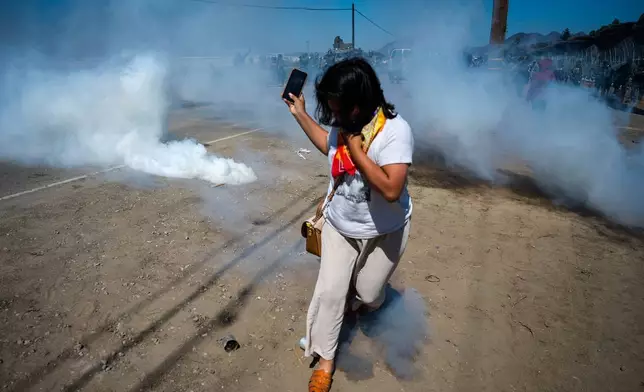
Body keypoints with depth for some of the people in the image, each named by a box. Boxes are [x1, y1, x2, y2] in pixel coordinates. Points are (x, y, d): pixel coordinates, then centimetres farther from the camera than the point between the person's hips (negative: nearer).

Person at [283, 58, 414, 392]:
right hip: (339, 225, 4)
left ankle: (355, 299, 55)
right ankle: (325, 358, 22)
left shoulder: (395, 130, -27)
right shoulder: (343, 124, -10)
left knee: (368, 295, 16)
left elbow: (391, 189, -35)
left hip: (383, 232, -3)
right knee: (329, 291, 2)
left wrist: (357, 151, -31)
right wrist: (299, 114, 10)